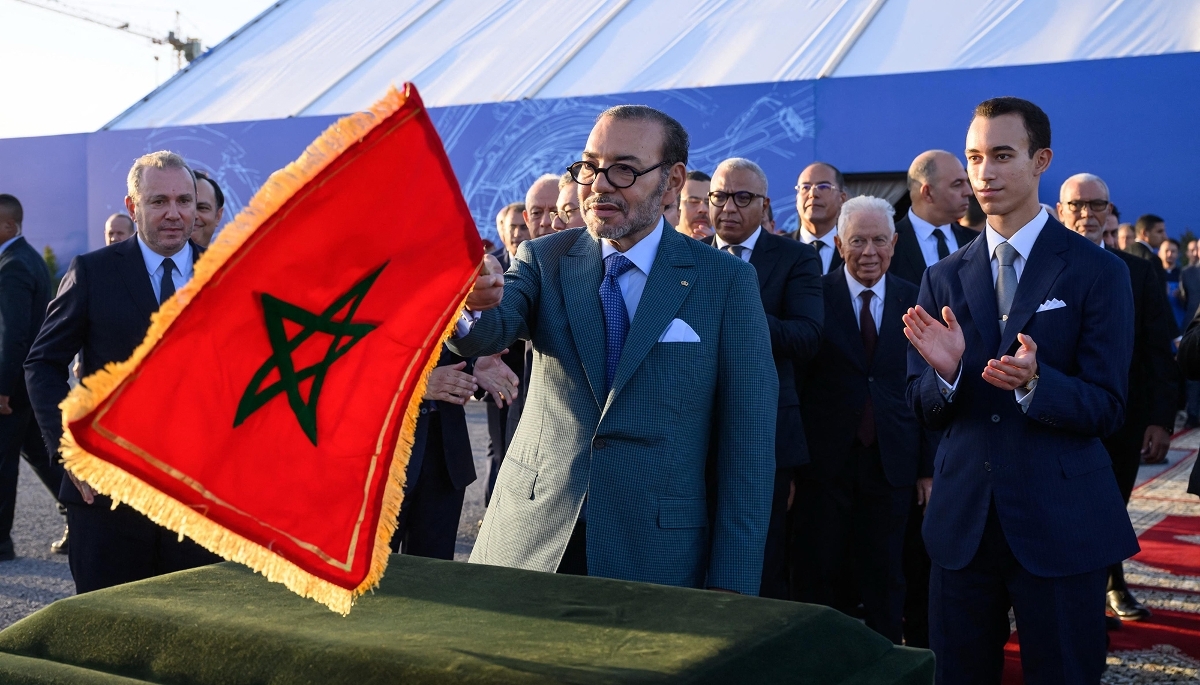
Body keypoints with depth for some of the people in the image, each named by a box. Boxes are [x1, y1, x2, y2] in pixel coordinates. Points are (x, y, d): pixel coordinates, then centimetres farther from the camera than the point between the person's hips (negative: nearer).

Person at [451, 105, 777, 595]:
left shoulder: (726, 282, -4)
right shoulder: (544, 260, 3)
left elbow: (747, 441, -5)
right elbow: (486, 333, -16)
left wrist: (731, 590, -8)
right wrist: (471, 303, -40)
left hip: (658, 555, -2)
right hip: (528, 545, 2)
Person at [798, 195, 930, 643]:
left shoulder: (913, 300, 3)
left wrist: (928, 464, 2)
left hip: (891, 460, 2)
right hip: (826, 459, -1)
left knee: (884, 576, 11)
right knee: (823, 575, 10)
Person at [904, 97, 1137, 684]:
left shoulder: (1097, 272, -5)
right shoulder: (944, 278, 7)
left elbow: (1107, 409, -9)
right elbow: (923, 409, 5)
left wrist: (1034, 382, -28)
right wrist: (945, 371, -18)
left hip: (1061, 525, -3)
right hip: (962, 521, 4)